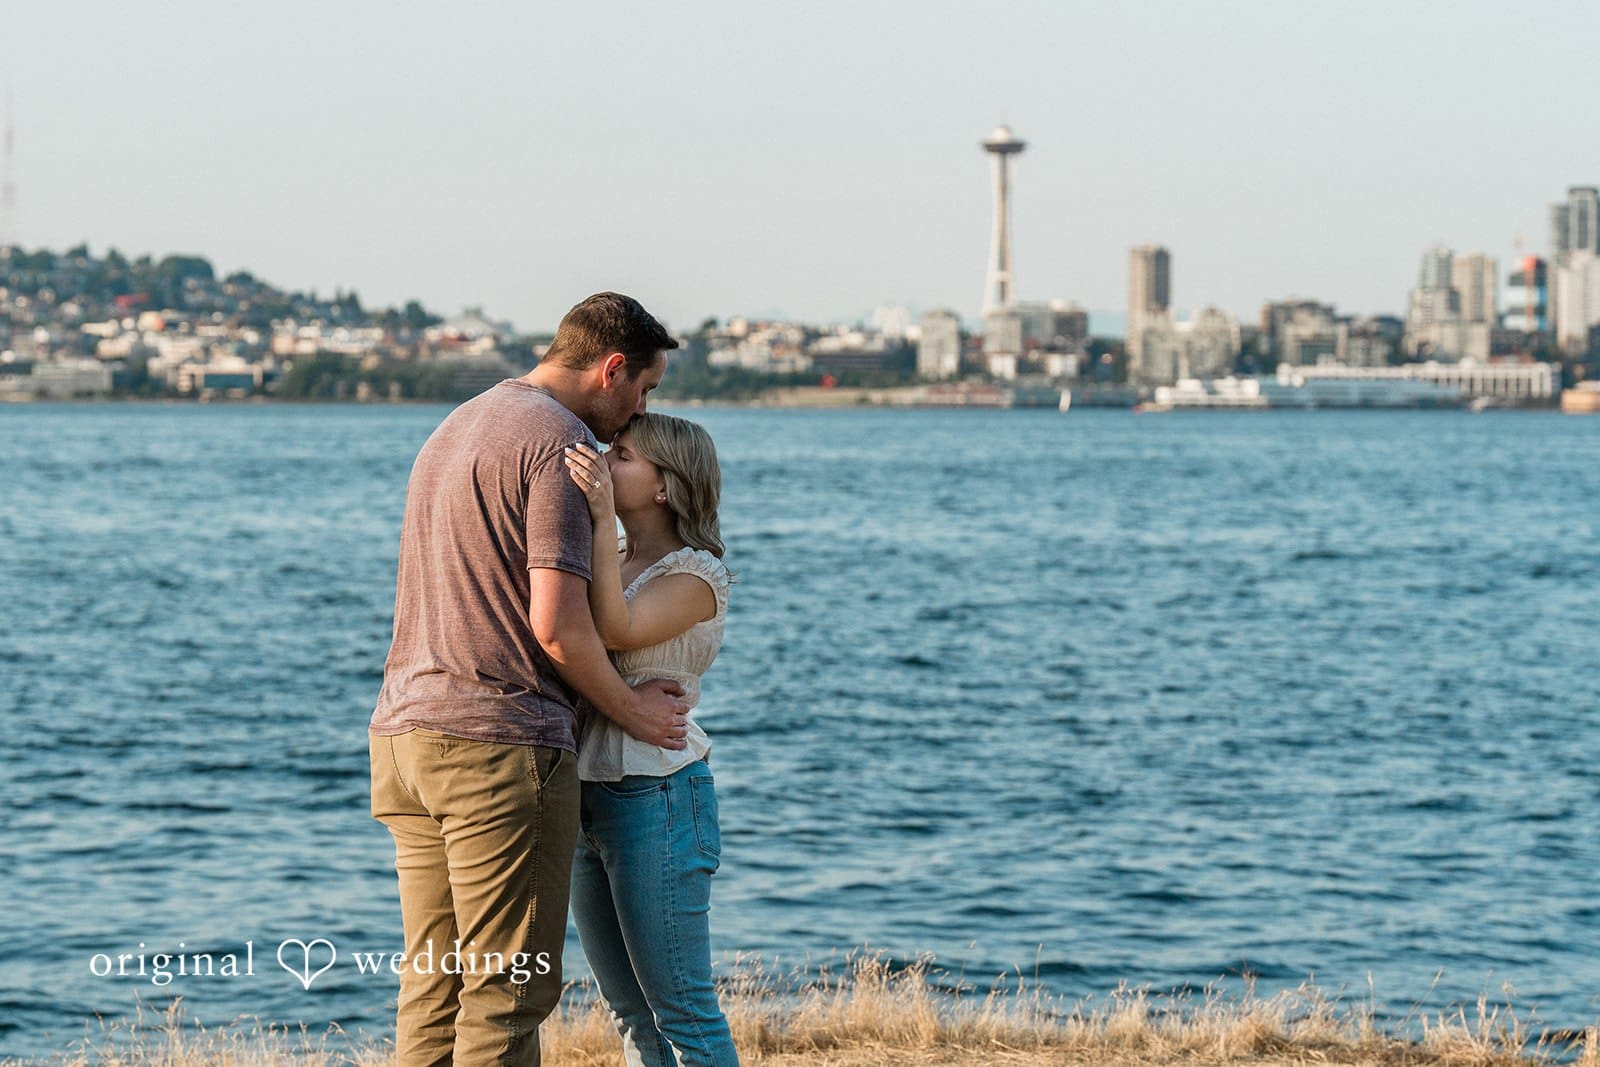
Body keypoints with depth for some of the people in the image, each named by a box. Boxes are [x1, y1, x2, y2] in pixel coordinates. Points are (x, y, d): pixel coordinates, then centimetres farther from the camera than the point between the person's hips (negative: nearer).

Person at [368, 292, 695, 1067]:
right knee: (509, 987, -5)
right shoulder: (560, 443, -10)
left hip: (404, 732, 9)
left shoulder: (456, 428, 21)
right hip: (500, 742, -9)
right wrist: (626, 706, 0)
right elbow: (556, 623, -17)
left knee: (435, 984, 10)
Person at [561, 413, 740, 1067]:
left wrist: (602, 518, -29)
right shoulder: (613, 566, 15)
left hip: (657, 798, -8)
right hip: (586, 794, 8)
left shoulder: (697, 573, -8)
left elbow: (618, 629, -24)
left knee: (682, 1011, -4)